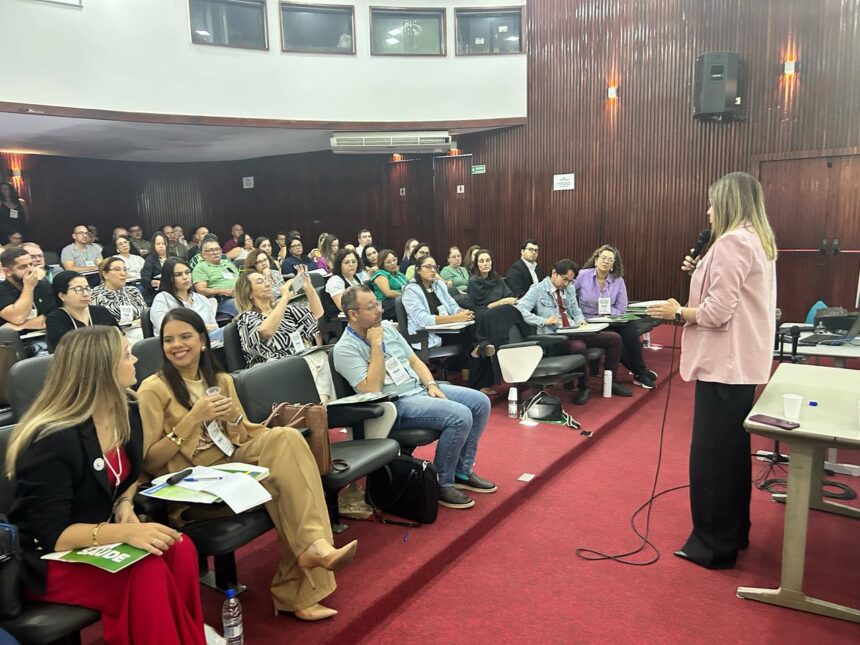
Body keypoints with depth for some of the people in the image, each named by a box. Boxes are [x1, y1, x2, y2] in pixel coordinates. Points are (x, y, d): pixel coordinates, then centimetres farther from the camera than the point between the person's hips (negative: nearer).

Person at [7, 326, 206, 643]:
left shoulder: (126, 413, -1)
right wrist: (124, 532, -38)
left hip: (102, 539, 7)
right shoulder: (53, 441, -25)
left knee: (180, 549, -22)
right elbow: (53, 535, -24)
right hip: (52, 560, -6)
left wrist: (125, 504, -7)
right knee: (149, 572, -31)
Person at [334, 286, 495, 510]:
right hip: (394, 404, -8)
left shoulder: (388, 328, 10)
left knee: (481, 402, -2)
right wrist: (376, 345, -20)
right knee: (460, 416, -26)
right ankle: (441, 484, -7)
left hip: (420, 389, 8)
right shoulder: (345, 349, -12)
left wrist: (431, 385, -2)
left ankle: (462, 472, 11)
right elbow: (372, 390, -22)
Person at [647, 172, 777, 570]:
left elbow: (718, 312, -22)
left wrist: (677, 312, -7)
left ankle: (714, 545, 10)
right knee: (732, 450, 19)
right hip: (743, 363, 11)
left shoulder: (732, 242, -17)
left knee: (711, 454, -1)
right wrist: (700, 272, 8)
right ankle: (733, 533, 32)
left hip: (725, 365, -11)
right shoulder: (758, 241, 14)